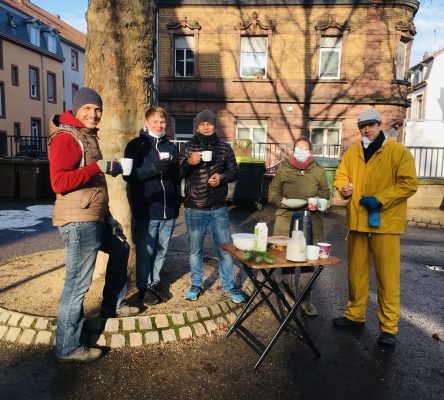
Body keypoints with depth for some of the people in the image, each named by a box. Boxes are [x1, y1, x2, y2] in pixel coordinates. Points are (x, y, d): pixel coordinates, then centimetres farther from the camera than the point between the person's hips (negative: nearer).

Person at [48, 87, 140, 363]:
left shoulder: (88, 137, 18)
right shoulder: (66, 138, -11)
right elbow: (59, 182, -23)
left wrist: (108, 216, 21)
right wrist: (98, 167, -26)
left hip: (95, 218, 10)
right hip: (79, 221, -10)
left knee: (120, 249, 25)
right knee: (78, 283, -4)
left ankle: (113, 306, 38)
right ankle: (68, 349, 9)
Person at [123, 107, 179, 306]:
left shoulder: (171, 147, 14)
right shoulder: (136, 145, 0)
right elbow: (128, 174, -10)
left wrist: (177, 203, 12)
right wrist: (154, 168, -22)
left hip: (168, 209, 4)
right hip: (146, 210, -4)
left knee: (161, 251, 13)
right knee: (145, 251, 5)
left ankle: (155, 282, 29)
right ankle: (144, 287, 20)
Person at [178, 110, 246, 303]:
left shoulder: (225, 148, 4)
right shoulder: (188, 148, 1)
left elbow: (234, 171, 10)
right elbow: (177, 174, -2)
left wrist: (222, 177, -11)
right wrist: (189, 162, -22)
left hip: (218, 209, 1)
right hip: (194, 209, 0)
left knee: (225, 249, 6)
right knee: (195, 249, 11)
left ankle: (228, 286, 21)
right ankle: (196, 284, 28)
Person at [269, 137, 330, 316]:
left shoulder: (318, 170, 7)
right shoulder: (283, 169, 5)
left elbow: (325, 191, 14)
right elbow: (273, 191, 10)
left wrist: (318, 200, -7)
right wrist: (280, 200, -9)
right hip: (286, 219, 0)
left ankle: (306, 299, 22)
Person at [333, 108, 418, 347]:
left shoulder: (398, 152, -4)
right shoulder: (352, 152, 11)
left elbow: (409, 183, -9)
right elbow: (341, 175, 14)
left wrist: (380, 199, -18)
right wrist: (343, 187, -9)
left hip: (385, 222, -4)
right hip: (357, 221, 5)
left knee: (387, 276, -1)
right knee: (356, 272, 14)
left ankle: (389, 327, 11)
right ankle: (355, 314, 30)